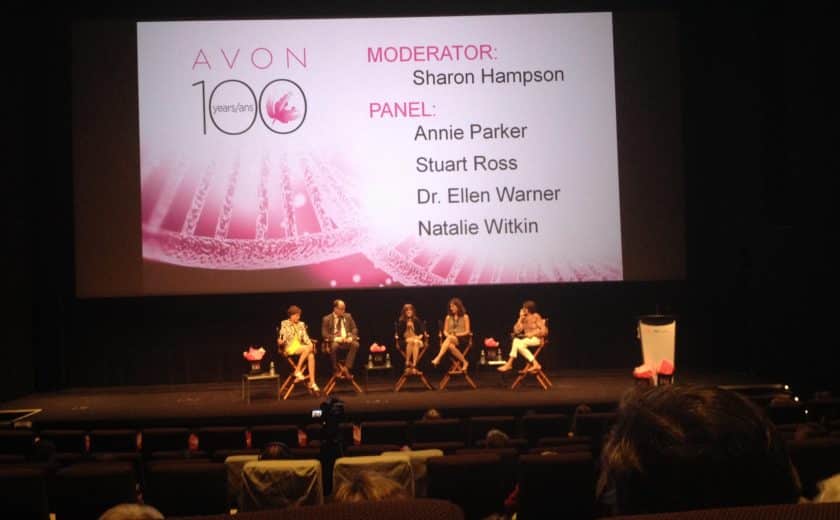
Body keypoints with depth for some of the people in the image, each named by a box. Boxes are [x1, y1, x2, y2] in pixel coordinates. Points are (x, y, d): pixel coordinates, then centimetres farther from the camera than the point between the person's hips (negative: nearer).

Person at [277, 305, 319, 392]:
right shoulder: (285, 324, 6)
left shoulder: (301, 324, 19)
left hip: (300, 347, 4)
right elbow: (282, 337, -3)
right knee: (308, 348, -32)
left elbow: (305, 337, 12)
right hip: (289, 348, -4)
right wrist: (280, 341, -26)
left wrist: (310, 344, -7)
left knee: (311, 355, -29)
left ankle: (312, 382, -33)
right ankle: (298, 371, -25)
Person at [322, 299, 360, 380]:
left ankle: (346, 368, -28)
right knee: (334, 346, -39)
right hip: (333, 341, -3)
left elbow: (354, 329, 10)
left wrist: (351, 337, -13)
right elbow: (324, 334, -5)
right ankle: (336, 370, -20)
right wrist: (336, 338, -21)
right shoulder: (327, 319, 2)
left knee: (355, 344, -29)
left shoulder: (348, 316, 13)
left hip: (347, 340, 3)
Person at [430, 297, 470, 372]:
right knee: (450, 346, -40)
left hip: (461, 339, -3)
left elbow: (467, 331, 3)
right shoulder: (448, 317, 17)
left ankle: (438, 358, -53)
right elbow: (445, 331, 15)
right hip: (450, 338, 3)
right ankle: (464, 362, -30)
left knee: (450, 338, -41)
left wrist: (457, 334, -13)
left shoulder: (465, 317, 7)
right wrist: (448, 335, -9)